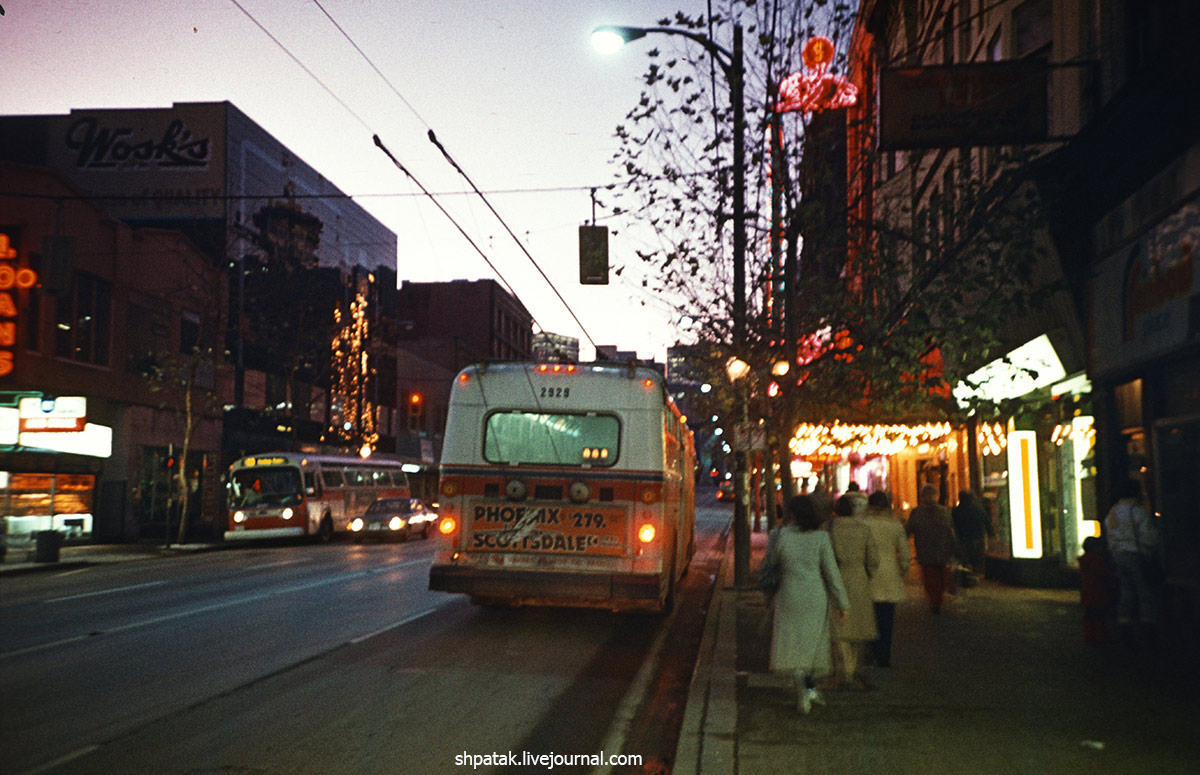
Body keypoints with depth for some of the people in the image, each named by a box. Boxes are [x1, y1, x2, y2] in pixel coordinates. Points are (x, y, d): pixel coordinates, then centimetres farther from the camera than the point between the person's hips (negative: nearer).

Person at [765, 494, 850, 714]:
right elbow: (831, 572, -7)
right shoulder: (820, 537, -9)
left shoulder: (782, 535, -8)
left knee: (792, 643, 4)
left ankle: (803, 688, -12)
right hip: (816, 597, 1)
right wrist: (842, 603, 2)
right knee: (811, 641, 18)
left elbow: (770, 564, 3)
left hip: (790, 596, -1)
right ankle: (810, 687, 21)